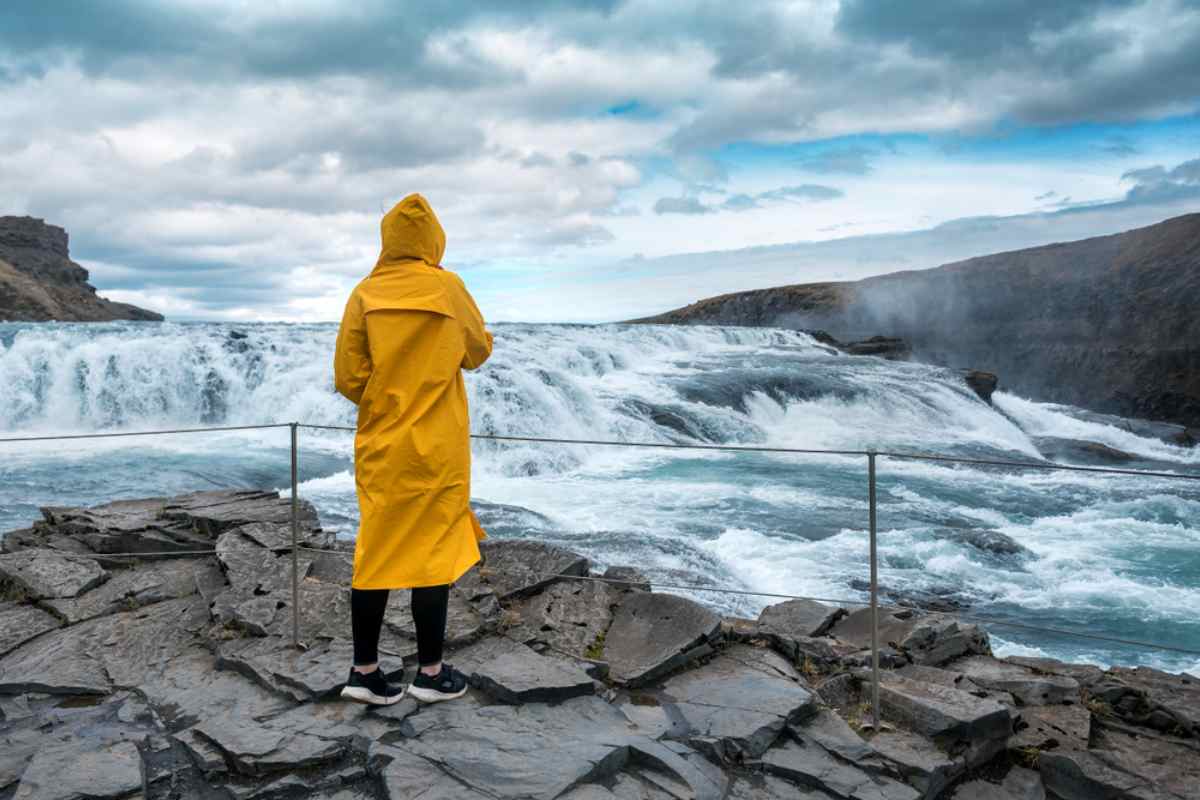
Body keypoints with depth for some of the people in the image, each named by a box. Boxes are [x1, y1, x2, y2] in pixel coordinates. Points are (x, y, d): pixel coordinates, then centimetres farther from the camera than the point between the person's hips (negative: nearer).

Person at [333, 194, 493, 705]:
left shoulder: (365, 294, -1)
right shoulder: (448, 287, -5)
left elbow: (347, 378, -3)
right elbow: (479, 352, 8)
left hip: (379, 447, 3)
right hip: (437, 448, -2)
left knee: (376, 552, 10)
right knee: (435, 552, 6)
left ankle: (365, 671, 16)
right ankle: (430, 672, 14)